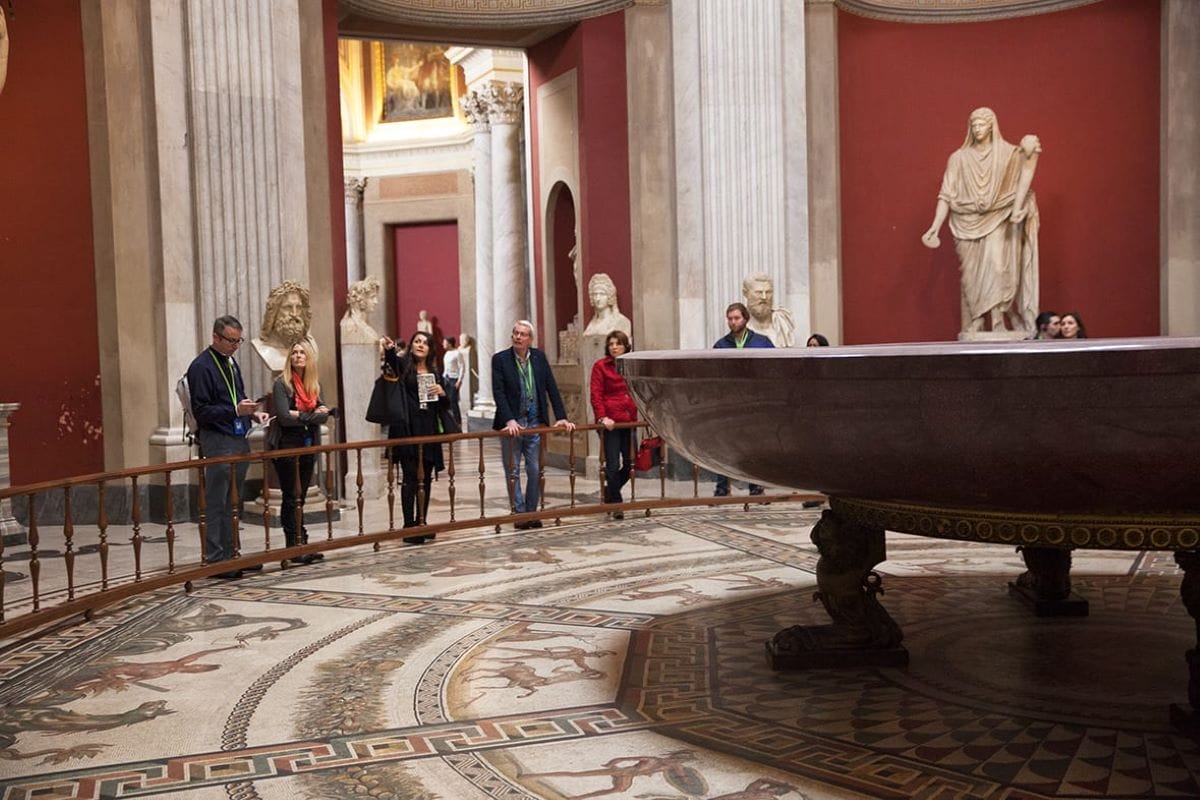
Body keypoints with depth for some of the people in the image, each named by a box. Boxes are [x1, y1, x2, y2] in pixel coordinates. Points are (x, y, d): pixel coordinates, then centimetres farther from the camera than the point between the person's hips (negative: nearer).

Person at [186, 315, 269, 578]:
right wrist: (235, 411, -25)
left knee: (234, 502, 13)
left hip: (239, 439, 9)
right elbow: (201, 411, -16)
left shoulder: (231, 363, 16)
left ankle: (231, 554, 21)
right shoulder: (201, 367, -11)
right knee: (217, 504, -4)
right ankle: (215, 560, 1)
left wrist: (253, 411, 8)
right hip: (217, 441, -9)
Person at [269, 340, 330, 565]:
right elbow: (284, 417, -17)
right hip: (287, 447, -5)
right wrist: (312, 414, -10)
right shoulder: (282, 384, -6)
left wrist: (300, 415, -15)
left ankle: (302, 545, 11)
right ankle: (295, 546, -1)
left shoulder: (315, 385, 10)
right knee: (291, 499, -2)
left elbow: (323, 415, -2)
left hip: (309, 447, 5)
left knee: (300, 498, 9)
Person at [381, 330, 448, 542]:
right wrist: (389, 348, -48)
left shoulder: (435, 372, 14)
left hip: (429, 430, 5)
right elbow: (392, 359, -25)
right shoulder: (403, 364, 1)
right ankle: (409, 527, -4)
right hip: (407, 429, -5)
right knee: (410, 478, -6)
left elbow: (444, 405, 19)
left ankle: (421, 524, 18)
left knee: (426, 479, 9)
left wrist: (442, 392, -4)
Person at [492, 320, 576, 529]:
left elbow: (551, 388, 5)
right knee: (513, 471, 3)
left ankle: (531, 513, 17)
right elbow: (498, 393, -11)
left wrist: (561, 417, -2)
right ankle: (520, 514, 12)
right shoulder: (500, 359, -5)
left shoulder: (539, 357, 5)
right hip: (512, 423, -3)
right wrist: (509, 420, -22)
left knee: (535, 471, 6)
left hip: (535, 422, 3)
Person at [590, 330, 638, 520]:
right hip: (610, 423, -5)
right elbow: (596, 395, -7)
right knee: (613, 465, -6)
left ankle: (610, 494, 31)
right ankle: (616, 504, 7)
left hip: (629, 422, 5)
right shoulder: (600, 366, 0)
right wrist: (602, 417, -17)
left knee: (630, 464, 9)